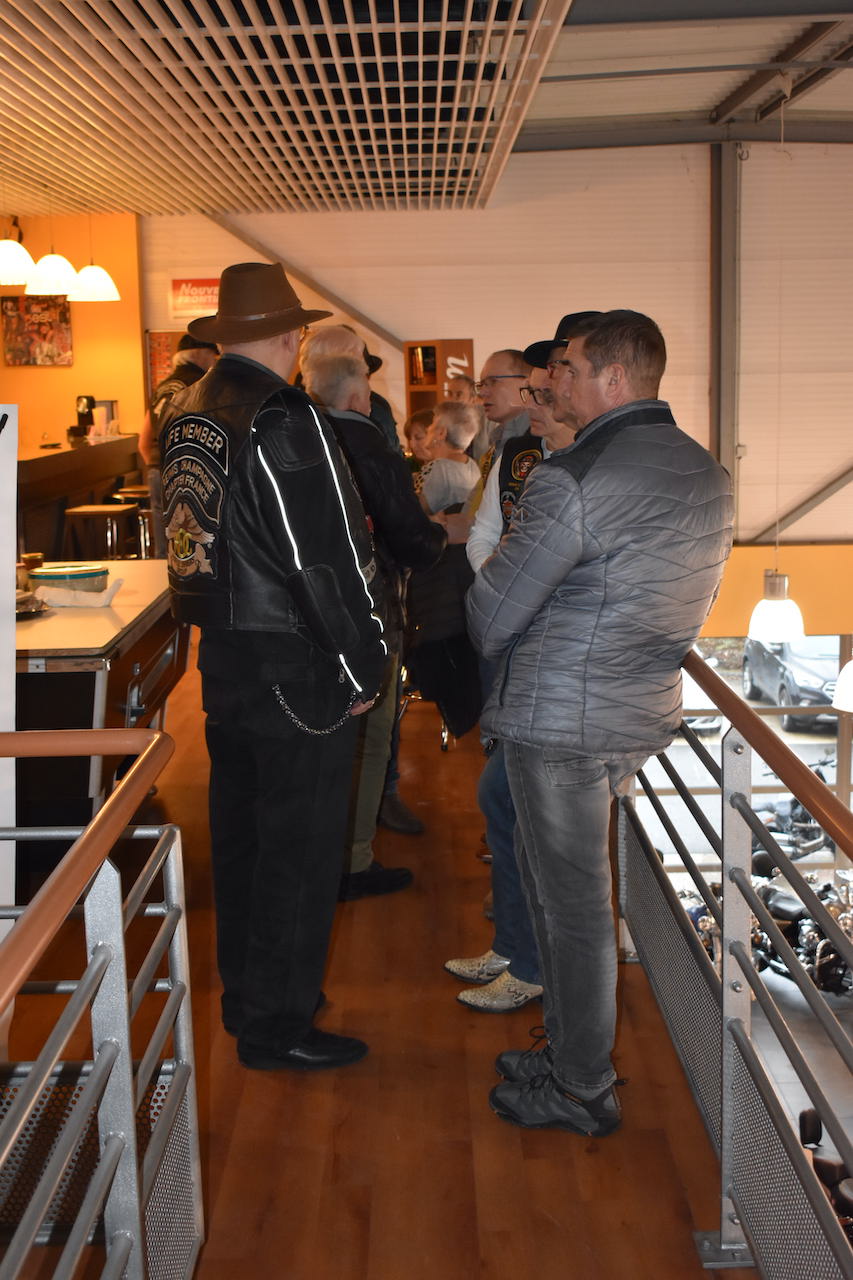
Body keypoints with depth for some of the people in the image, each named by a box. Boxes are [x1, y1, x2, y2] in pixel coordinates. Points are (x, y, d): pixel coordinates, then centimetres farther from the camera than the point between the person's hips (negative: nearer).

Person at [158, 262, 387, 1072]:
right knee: (300, 851, 4)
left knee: (240, 835, 19)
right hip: (294, 671, -9)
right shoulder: (285, 422, -20)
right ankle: (276, 1027, 15)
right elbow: (325, 558, -20)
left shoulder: (185, 416, 7)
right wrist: (360, 669, -11)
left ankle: (246, 995, 35)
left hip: (224, 661, 9)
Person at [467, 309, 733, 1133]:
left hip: (561, 722, -8)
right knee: (549, 871, 22)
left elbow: (489, 619, -14)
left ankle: (582, 1091, 22)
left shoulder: (572, 480, -20)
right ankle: (571, 1046, 35)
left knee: (574, 902, 5)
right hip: (645, 715, 8)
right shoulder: (709, 475, 6)